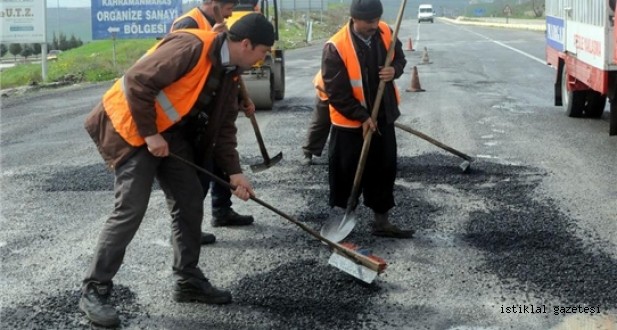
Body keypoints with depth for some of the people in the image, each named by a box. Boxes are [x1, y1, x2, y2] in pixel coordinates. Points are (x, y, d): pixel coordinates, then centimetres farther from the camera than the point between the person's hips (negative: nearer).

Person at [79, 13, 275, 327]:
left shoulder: (229, 72, 4)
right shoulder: (192, 47, -26)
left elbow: (224, 125, 10)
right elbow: (138, 81, -27)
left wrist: (233, 171, 2)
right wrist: (149, 134, -22)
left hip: (170, 132, 9)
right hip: (132, 127, -9)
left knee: (190, 203, 7)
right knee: (130, 209, -12)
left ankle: (188, 280, 20)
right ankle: (94, 290, -2)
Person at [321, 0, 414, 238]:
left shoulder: (385, 33, -5)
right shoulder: (335, 48, -22)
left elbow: (399, 58, 12)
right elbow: (336, 92, -19)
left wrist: (394, 70, -12)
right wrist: (362, 117, -20)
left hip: (383, 118, 5)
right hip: (350, 123, -5)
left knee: (384, 170, 11)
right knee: (346, 174, 4)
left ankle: (381, 221, 22)